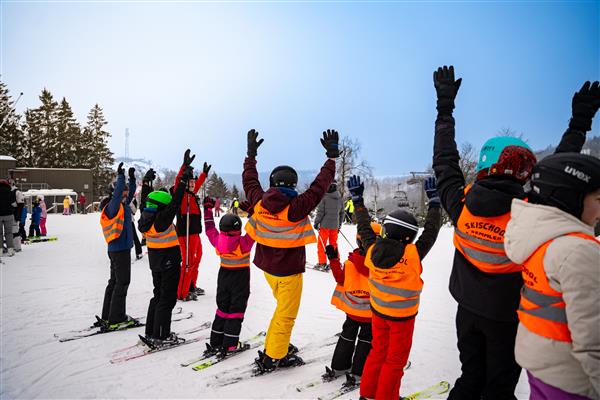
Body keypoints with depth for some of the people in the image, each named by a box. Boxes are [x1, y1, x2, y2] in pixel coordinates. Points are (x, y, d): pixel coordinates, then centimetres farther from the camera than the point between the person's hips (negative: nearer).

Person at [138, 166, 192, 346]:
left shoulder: (145, 219, 0)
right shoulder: (162, 219, -23)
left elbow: (147, 203, 17)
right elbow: (175, 203, -24)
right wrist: (184, 180, -20)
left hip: (155, 260, 9)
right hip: (169, 262, -9)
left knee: (158, 295, 20)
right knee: (167, 299, 2)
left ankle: (150, 332, 28)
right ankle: (161, 336, 9)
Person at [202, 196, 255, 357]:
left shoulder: (217, 241, -9)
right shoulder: (244, 243, -22)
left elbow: (209, 228, 5)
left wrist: (208, 208, 14)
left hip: (223, 276, 5)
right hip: (241, 278, -5)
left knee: (222, 308, 16)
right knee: (236, 311, 4)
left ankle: (215, 343, 20)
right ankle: (229, 345, 5)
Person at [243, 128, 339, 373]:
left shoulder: (259, 203, -9)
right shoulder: (296, 207, -25)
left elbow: (249, 181, 7)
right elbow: (319, 186, -22)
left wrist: (251, 154, 18)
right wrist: (332, 156, -15)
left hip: (267, 266, 7)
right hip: (289, 270, -7)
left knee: (284, 307, 26)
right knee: (286, 314, 9)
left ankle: (277, 346, 38)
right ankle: (272, 357, 19)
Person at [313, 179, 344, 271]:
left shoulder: (324, 197, -14)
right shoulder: (339, 198, 5)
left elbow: (320, 212, -13)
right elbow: (342, 213, 12)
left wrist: (316, 222, -2)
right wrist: (339, 224, 21)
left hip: (325, 225, -5)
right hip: (335, 226, 6)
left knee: (321, 244, 4)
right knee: (334, 244, 17)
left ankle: (322, 263, 3)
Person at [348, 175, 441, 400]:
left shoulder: (373, 250, -15)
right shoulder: (413, 255, -26)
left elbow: (364, 228, -1)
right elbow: (431, 231, -17)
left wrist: (357, 199, 8)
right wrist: (434, 200, -9)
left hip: (378, 310, 5)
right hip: (402, 316, -5)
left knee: (378, 351, 23)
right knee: (396, 359, 14)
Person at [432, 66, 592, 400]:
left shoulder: (461, 203, -16)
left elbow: (445, 161, -3)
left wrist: (445, 108, 7)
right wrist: (578, 127, 4)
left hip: (469, 308, 3)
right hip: (507, 314, -3)